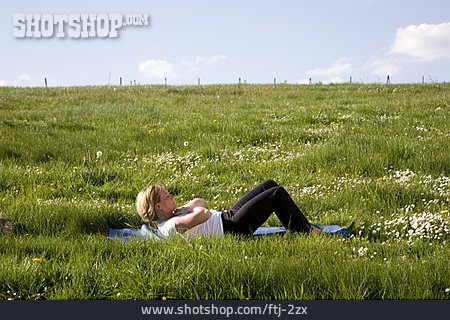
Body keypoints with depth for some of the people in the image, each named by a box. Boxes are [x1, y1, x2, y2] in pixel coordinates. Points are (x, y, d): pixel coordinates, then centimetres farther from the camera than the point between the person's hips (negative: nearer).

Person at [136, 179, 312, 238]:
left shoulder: (171, 217, 9)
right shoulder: (172, 226, -24)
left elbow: (200, 201, 16)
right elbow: (204, 213, -37)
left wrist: (186, 208, -4)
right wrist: (193, 209, -14)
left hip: (227, 216, 11)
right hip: (231, 228, -11)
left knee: (270, 185, 13)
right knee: (277, 194, -5)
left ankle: (305, 226, 24)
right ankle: (305, 232, 12)